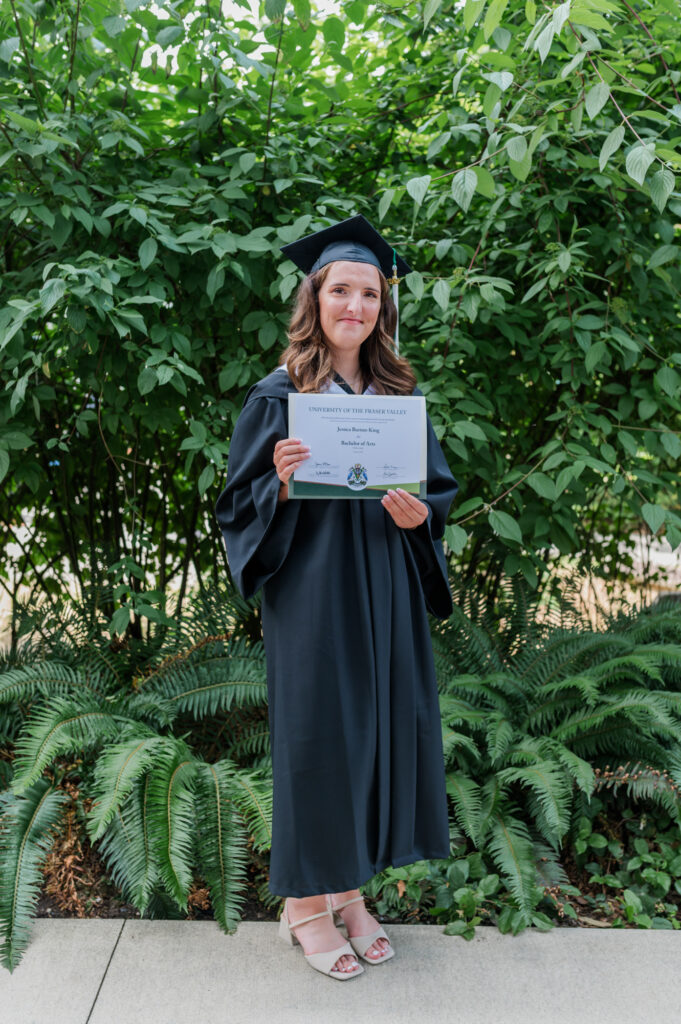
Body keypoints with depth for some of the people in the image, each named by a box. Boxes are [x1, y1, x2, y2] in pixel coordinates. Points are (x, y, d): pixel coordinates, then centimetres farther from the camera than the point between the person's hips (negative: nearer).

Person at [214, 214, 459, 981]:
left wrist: (419, 516, -10)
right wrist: (282, 483, -23)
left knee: (381, 727, 10)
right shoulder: (278, 396, -4)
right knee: (317, 734, 2)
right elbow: (239, 504, -3)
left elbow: (441, 489, 12)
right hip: (313, 594, -4)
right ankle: (304, 902, 23)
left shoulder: (400, 394, 8)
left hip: (386, 594, 5)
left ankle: (348, 888, 29)